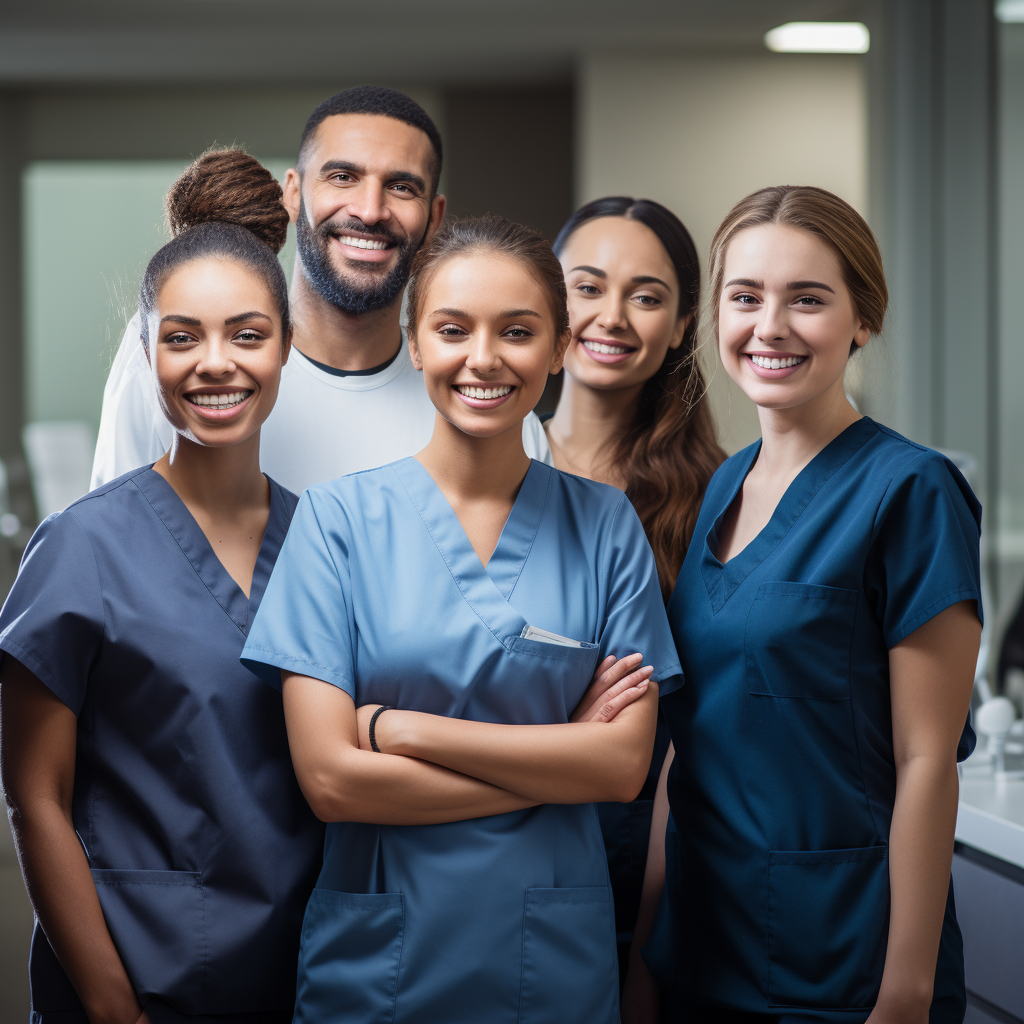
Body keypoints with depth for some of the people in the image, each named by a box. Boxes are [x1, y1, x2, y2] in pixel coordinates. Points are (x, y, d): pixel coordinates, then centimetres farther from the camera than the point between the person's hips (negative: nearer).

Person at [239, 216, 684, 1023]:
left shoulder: (605, 525, 0)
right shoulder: (339, 518, -4)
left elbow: (624, 764, -8)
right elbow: (330, 777, -12)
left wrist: (402, 727, -14)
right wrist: (556, 762, -10)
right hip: (376, 958, -1)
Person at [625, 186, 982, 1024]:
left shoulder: (908, 492, -11)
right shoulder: (721, 490, 8)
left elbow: (926, 760, -14)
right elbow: (692, 741, 11)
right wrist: (643, 951, 9)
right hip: (702, 948, 6)